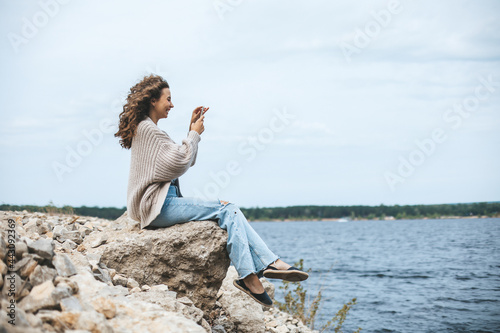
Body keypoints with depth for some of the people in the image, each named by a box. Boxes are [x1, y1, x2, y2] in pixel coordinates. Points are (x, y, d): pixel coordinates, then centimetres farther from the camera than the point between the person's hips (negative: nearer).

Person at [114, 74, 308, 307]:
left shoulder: (147, 129, 23)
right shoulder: (147, 128, -10)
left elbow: (185, 161, 24)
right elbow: (180, 162, -16)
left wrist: (192, 130, 14)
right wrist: (195, 134, -1)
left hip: (163, 203, 10)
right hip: (160, 206, -10)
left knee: (230, 210, -3)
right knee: (227, 211, -16)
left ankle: (270, 263, -15)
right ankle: (249, 277, -20)